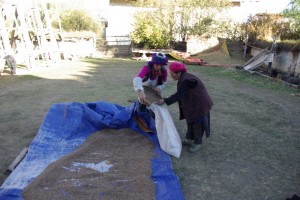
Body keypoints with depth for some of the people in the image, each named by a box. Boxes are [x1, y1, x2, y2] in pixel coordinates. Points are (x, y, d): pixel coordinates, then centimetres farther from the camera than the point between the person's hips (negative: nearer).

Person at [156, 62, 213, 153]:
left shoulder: (187, 80, -28)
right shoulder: (183, 78, 2)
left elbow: (178, 95, -29)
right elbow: (180, 94, 8)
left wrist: (165, 101, -24)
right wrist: (167, 99, 5)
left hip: (200, 104, -9)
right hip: (192, 103, 9)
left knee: (197, 123, 5)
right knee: (190, 121, 19)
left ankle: (197, 143, 21)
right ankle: (189, 139, 34)